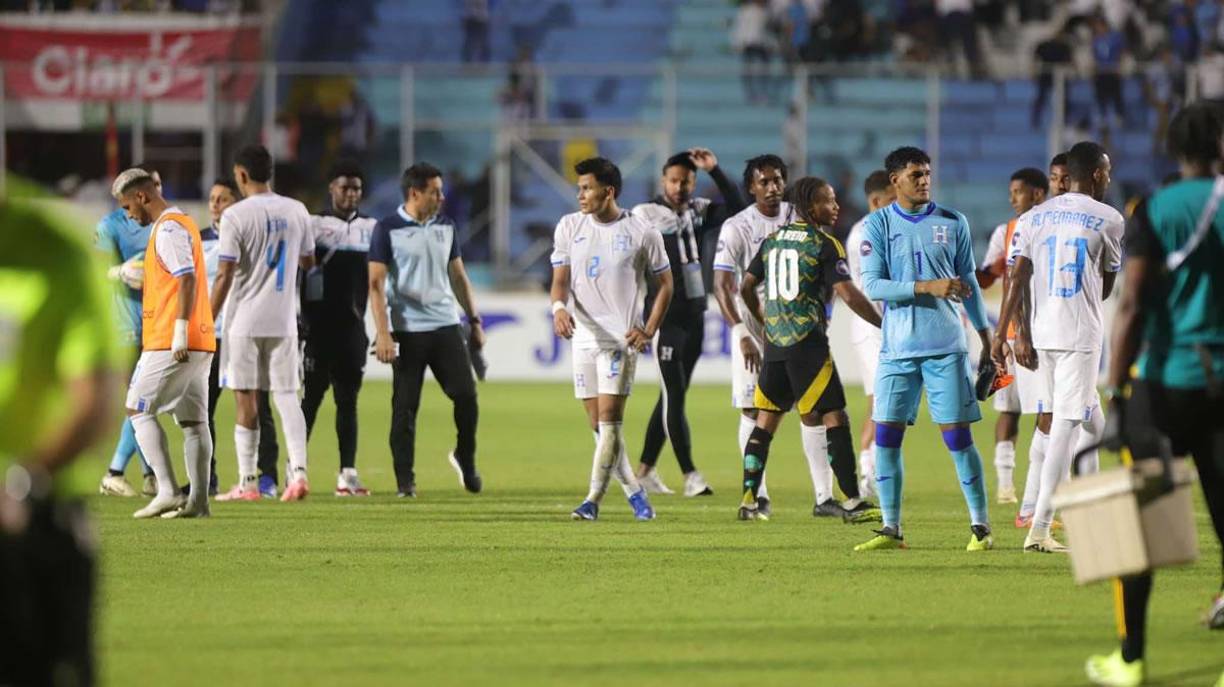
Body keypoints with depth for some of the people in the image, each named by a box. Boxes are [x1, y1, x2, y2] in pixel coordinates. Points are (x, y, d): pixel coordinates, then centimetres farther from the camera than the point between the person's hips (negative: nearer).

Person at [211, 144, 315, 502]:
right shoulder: (297, 211, 4)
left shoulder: (236, 215, -11)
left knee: (246, 399, 2)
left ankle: (247, 482, 5)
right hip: (283, 320, 4)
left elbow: (225, 275, -13)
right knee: (286, 395, 6)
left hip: (245, 321, -4)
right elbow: (308, 261, 17)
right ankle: (298, 470, -9)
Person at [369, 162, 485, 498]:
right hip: (407, 331, -4)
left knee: (466, 395, -3)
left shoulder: (447, 227, 11)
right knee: (405, 407, -2)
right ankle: (405, 481, 5)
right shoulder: (387, 230, -5)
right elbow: (376, 284, -7)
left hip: (446, 326, 4)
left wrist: (475, 321, 16)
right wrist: (382, 333, -14)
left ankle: (465, 460, 19)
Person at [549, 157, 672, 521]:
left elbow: (664, 285, 7)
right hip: (584, 336, 4)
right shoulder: (569, 227, 6)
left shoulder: (642, 233, -3)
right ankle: (633, 491, 19)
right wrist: (559, 307, -18)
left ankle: (594, 498, -12)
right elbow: (560, 279, 5)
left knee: (609, 419, -13)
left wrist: (649, 331, -5)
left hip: (622, 338, -4)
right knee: (599, 424, 5)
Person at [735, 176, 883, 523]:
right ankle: (852, 501, -5)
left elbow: (746, 288, 18)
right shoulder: (825, 245, -7)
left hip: (774, 343, 6)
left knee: (766, 419, 11)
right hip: (808, 343, -6)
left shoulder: (772, 241, 13)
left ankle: (749, 498, 8)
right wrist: (886, 325, -7)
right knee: (834, 417, -3)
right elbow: (849, 295, -15)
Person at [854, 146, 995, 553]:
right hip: (897, 348, 0)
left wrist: (985, 335, 12)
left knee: (957, 435, -3)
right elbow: (872, 285, -8)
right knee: (886, 435, -1)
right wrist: (927, 287, -17)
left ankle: (980, 525, 4)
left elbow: (969, 282, 13)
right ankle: (891, 529, 8)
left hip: (946, 346, 0)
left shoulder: (953, 223, 6)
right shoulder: (878, 224, 1)